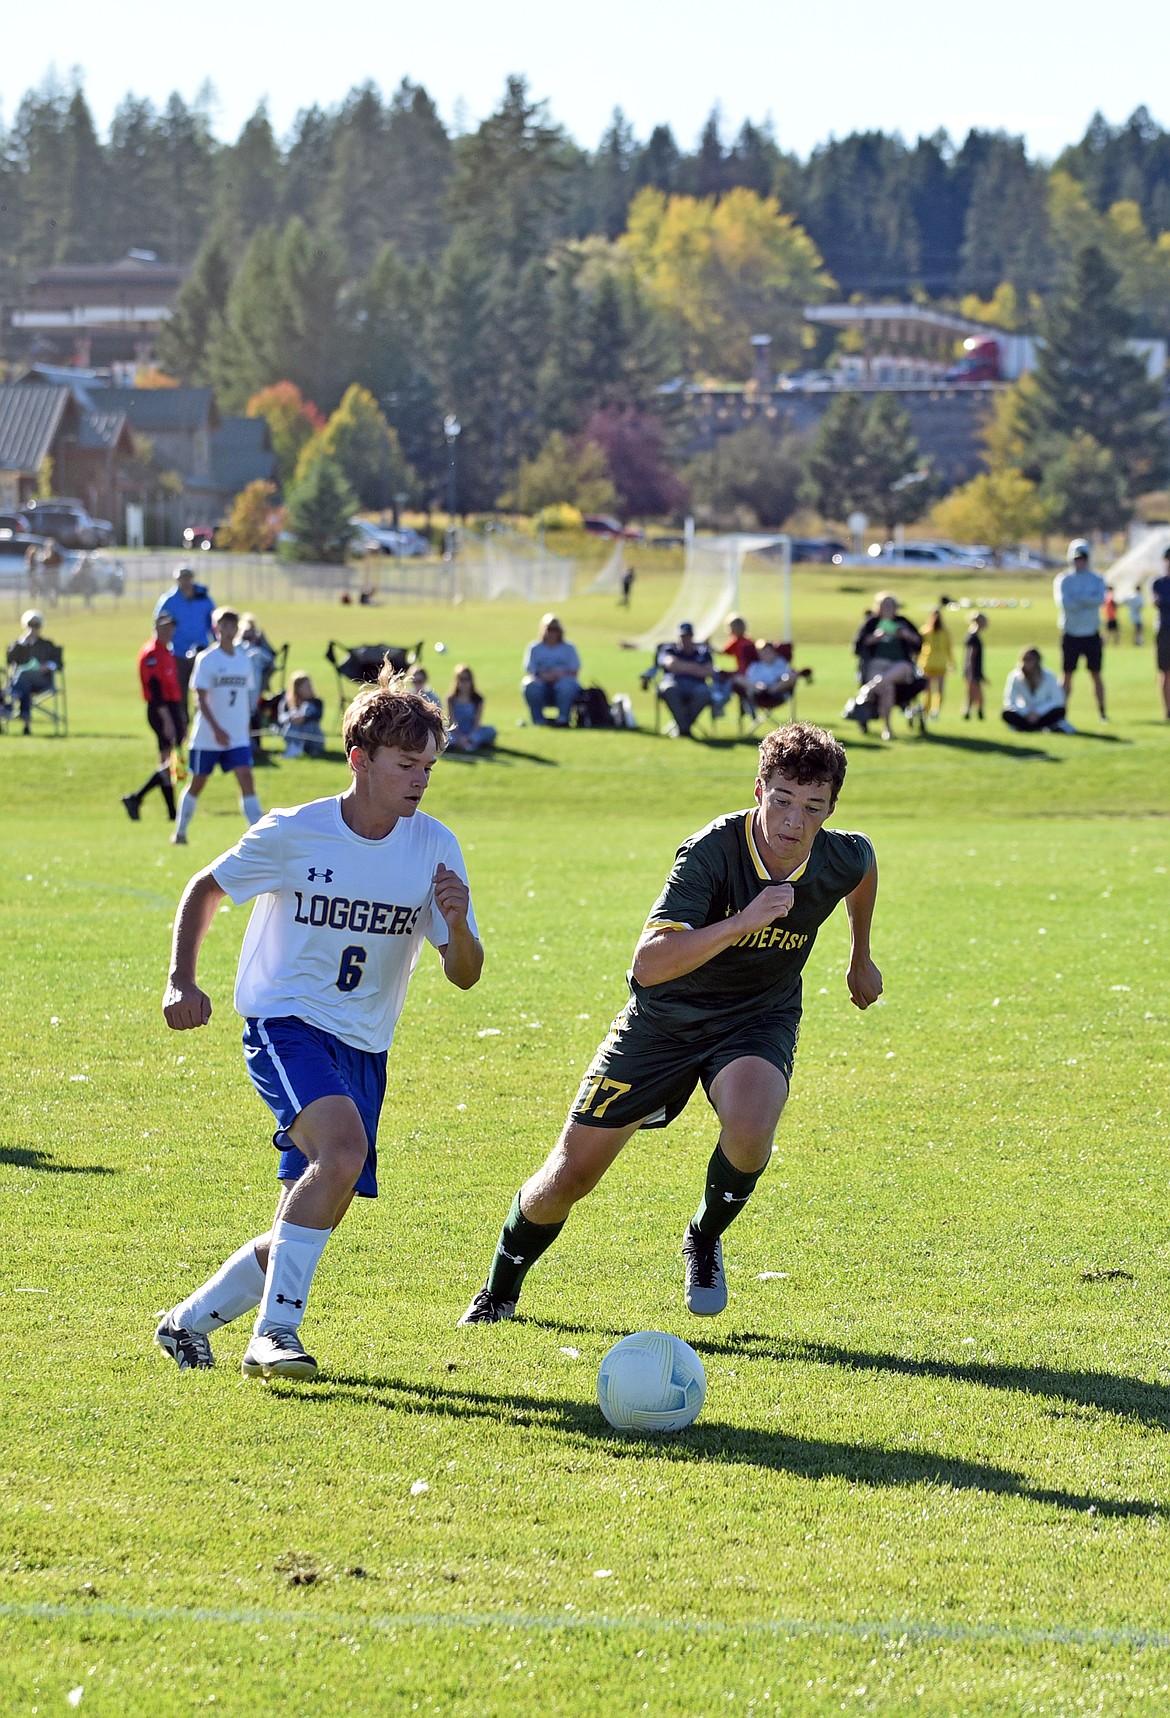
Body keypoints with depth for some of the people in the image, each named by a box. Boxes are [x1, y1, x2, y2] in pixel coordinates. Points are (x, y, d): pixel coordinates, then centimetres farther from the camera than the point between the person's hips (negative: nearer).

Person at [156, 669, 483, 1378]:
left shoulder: (436, 848, -2)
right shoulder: (292, 833, -9)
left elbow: (465, 975, 0)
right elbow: (205, 891, 7)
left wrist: (457, 925, -22)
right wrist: (182, 981, -6)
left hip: (364, 1049, 5)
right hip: (286, 1026, -5)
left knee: (311, 1226, 6)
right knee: (343, 1149, -33)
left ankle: (190, 1321, 29)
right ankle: (274, 1335, -29)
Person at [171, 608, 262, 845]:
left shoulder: (244, 660, 8)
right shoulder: (207, 659, -7)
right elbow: (202, 698, -13)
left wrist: (247, 726, 13)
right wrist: (216, 729, -22)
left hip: (238, 736, 3)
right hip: (207, 736, -3)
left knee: (246, 778, -12)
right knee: (197, 782, 8)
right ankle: (180, 832, 25)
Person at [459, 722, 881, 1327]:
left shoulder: (842, 859, -17)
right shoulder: (712, 851, -30)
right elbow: (650, 963, -39)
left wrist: (860, 957, 25)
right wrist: (740, 923, -49)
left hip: (758, 1020, 2)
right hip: (664, 1020, -2)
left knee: (750, 1127, -33)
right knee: (569, 1175, 2)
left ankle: (704, 1240, 0)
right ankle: (499, 1291, 31)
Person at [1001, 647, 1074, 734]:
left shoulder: (1048, 676, -13)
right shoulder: (1016, 677, -12)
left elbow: (1058, 700, -17)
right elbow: (1009, 703, -16)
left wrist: (1038, 712, -26)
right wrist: (1026, 713, -27)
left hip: (1044, 714, -1)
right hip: (1025, 714, 1)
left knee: (1059, 711, -32)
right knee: (1007, 715, -31)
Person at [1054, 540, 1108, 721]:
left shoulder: (1097, 580, 4)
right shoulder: (1063, 580, 0)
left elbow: (1100, 600, -13)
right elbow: (1064, 604, -14)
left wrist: (1077, 599, -18)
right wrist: (1088, 601, -15)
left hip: (1092, 634, 1)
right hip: (1070, 634, -1)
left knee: (1096, 675, 6)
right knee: (1068, 675, 1)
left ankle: (1102, 711, 11)